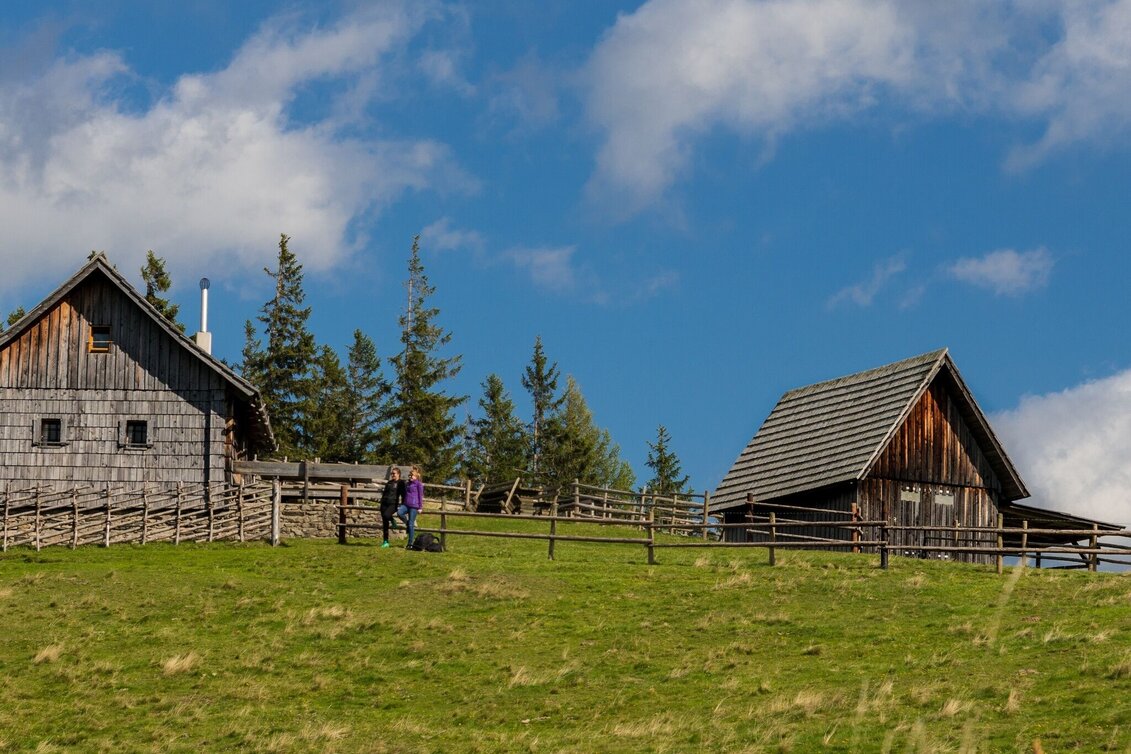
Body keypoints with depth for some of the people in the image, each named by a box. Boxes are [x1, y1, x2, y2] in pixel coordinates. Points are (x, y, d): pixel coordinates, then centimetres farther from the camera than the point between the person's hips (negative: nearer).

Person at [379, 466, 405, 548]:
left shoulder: (401, 483, 3)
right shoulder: (389, 482, 19)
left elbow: (403, 495, 0)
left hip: (393, 504, -6)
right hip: (385, 504, 6)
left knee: (386, 515, -33)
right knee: (384, 523, 1)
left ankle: (393, 522, 1)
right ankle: (385, 541, 6)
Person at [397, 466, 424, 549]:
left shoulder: (418, 484, -2)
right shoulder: (407, 484, 19)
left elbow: (421, 495, -3)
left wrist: (420, 507, -6)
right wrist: (402, 504, 26)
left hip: (414, 506, -6)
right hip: (406, 504, 6)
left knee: (411, 525, -6)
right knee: (399, 513, -26)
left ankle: (410, 544, -1)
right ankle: (407, 523, 3)